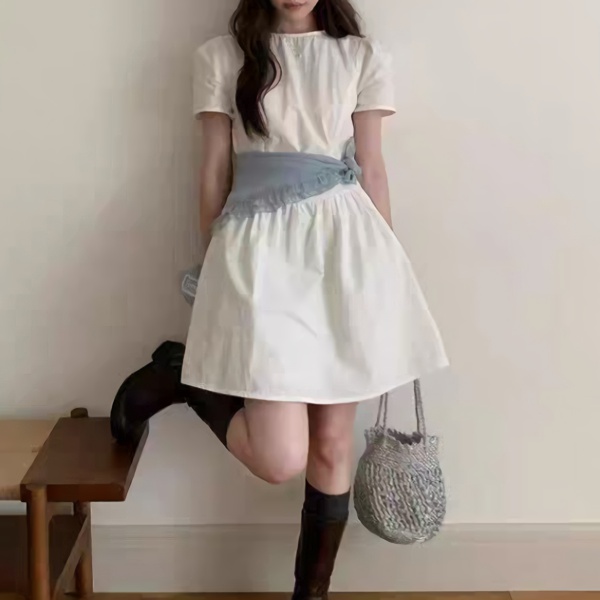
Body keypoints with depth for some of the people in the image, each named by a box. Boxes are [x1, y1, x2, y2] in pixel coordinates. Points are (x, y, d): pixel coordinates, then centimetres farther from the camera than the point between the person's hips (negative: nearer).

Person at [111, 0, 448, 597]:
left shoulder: (363, 56, 10)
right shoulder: (221, 56, 7)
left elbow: (372, 170, 10)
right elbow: (214, 174, 8)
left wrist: (386, 266, 9)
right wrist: (213, 268, 10)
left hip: (344, 240, 2)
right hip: (259, 245, -2)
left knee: (332, 443, 6)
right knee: (280, 458, -11)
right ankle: (178, 375, 16)